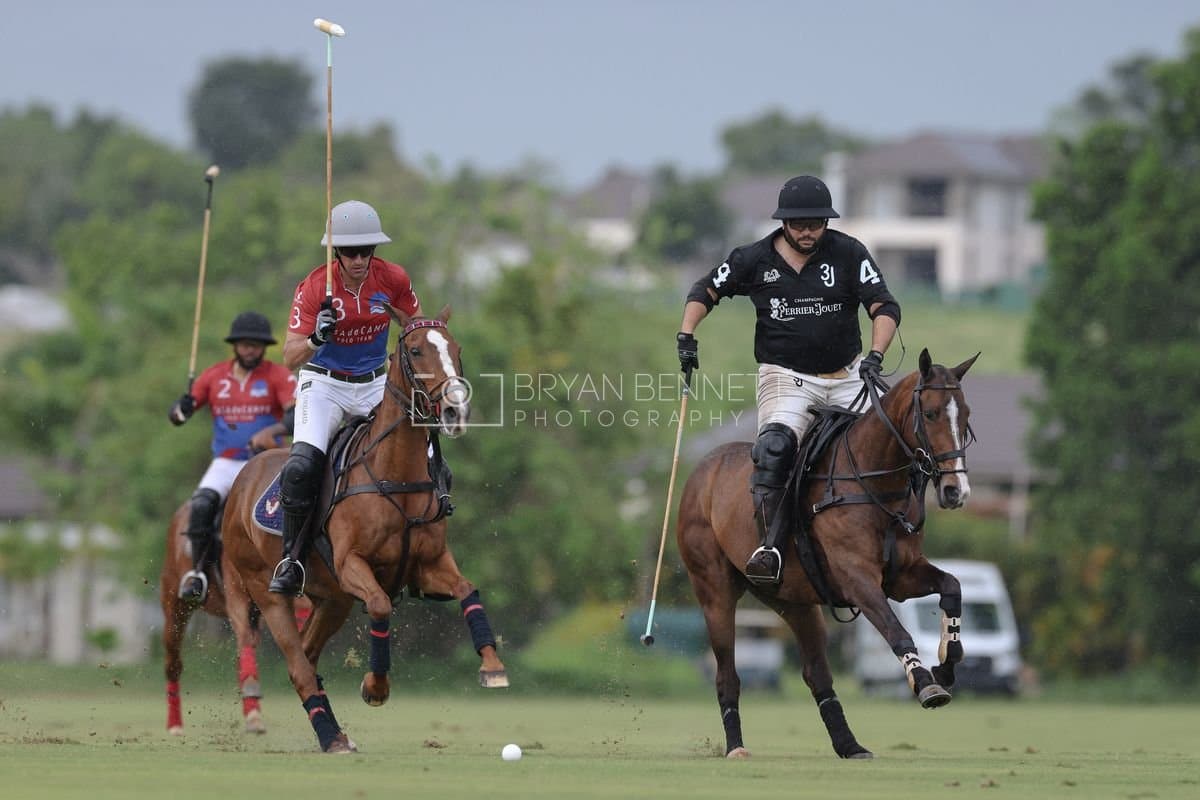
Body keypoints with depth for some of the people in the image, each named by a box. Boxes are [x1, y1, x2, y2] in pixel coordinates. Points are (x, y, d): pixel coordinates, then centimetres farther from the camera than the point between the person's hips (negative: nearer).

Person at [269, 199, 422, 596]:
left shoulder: (393, 279, -9)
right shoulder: (314, 287, -17)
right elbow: (290, 358, -22)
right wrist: (315, 339, -41)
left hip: (376, 384, 3)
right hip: (324, 383, -3)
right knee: (302, 465, -26)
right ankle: (291, 561, -15)